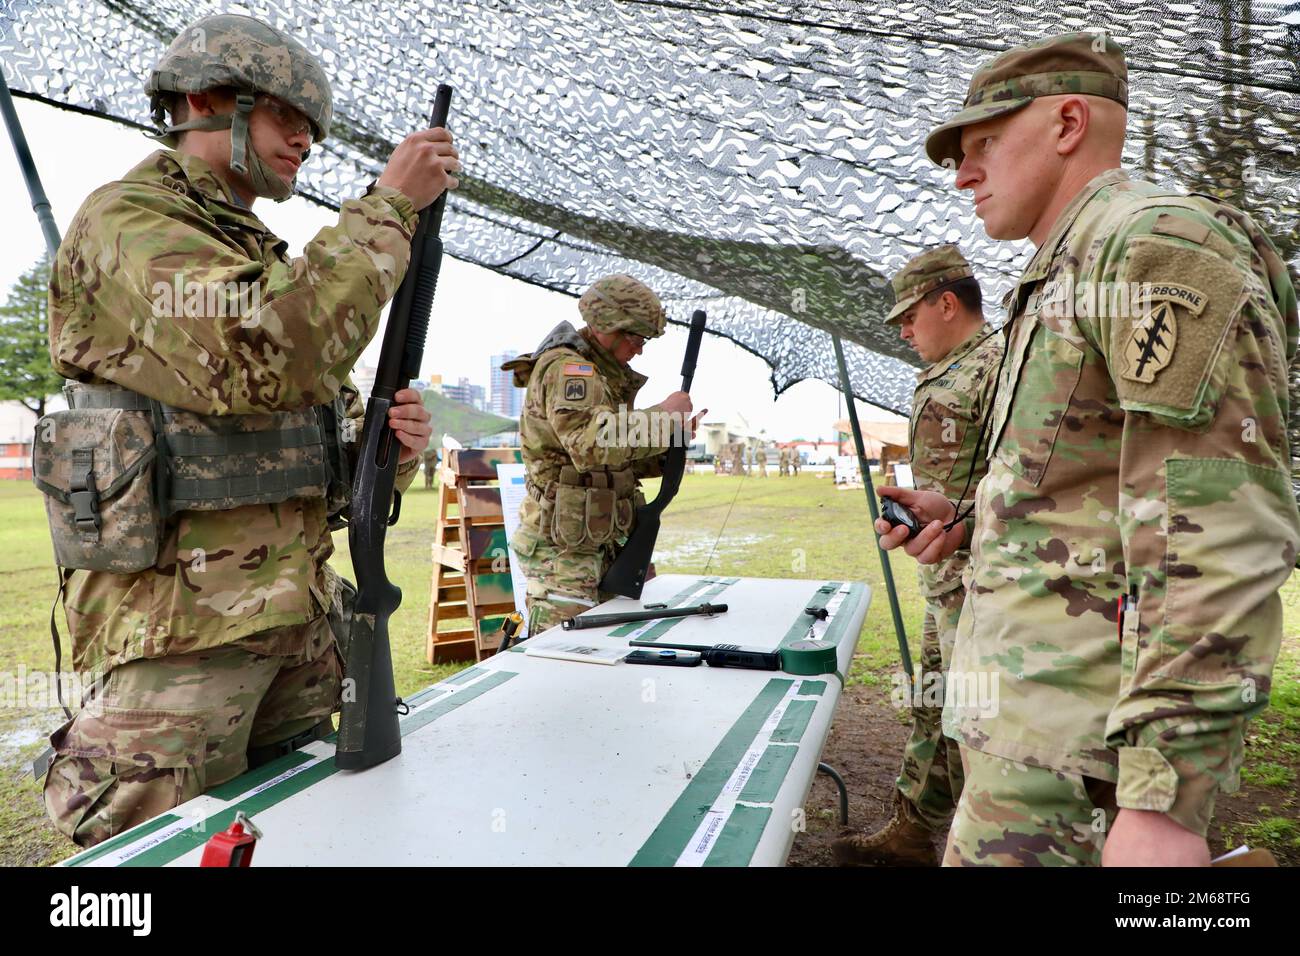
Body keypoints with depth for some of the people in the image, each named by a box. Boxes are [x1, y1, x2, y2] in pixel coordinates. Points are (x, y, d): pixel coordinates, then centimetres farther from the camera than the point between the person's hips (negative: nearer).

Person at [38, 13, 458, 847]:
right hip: (183, 618, -8)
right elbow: (257, 358, -27)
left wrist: (389, 444, -1)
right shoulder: (126, 223, -6)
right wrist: (388, 207, -18)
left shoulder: (262, 255, 20)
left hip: (299, 613, 8)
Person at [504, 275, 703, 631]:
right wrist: (663, 414, -21)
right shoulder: (566, 367, -14)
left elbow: (620, 461, 21)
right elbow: (593, 445, -31)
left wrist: (669, 441, 4)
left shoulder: (604, 374, 17)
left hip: (596, 545, 10)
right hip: (563, 550, -10)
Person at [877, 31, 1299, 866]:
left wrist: (1165, 800, -22)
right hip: (1043, 709, 10)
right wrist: (970, 524, 10)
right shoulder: (1075, 275, 20)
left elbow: (1214, 540, -20)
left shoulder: (1158, 243, -11)